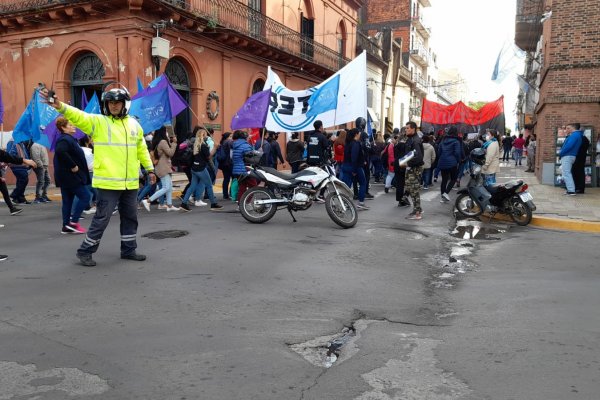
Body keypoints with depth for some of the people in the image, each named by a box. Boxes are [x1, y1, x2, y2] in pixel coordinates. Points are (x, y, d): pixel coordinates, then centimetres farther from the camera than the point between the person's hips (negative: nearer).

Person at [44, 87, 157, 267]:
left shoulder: (133, 124, 11)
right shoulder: (98, 122, -3)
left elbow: (141, 149, 19)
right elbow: (79, 116, -21)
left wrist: (150, 168, 21)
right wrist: (61, 107, -38)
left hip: (130, 182, 5)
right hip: (108, 182, -5)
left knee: (130, 217, 14)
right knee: (102, 218, -2)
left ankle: (128, 250, 28)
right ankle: (85, 251, 13)